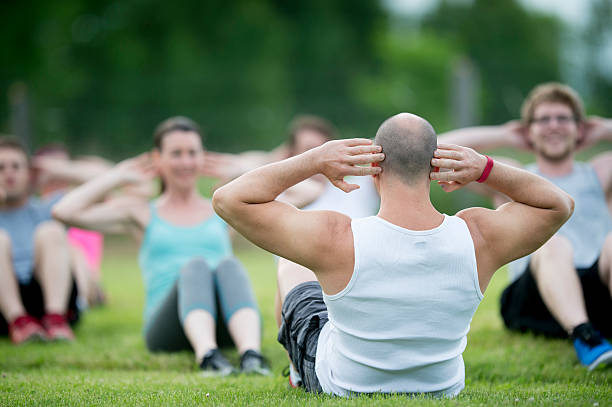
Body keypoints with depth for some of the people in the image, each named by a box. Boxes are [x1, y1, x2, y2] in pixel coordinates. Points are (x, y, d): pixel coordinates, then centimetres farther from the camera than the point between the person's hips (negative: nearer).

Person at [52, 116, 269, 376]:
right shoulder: (141, 212, 22)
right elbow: (65, 212, 10)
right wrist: (117, 177, 19)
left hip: (225, 327, 1)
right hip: (166, 329, -1)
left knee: (228, 264, -31)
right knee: (195, 265, -32)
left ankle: (251, 355, -57)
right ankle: (207, 356, -59)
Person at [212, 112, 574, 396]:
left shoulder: (336, 240, -34)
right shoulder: (477, 238, -27)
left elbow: (229, 198, -25)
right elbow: (559, 204, -7)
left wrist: (313, 161, -25)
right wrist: (487, 170, -18)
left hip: (343, 387, -2)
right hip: (442, 388, 2)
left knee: (291, 271, 28)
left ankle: (299, 375, 57)